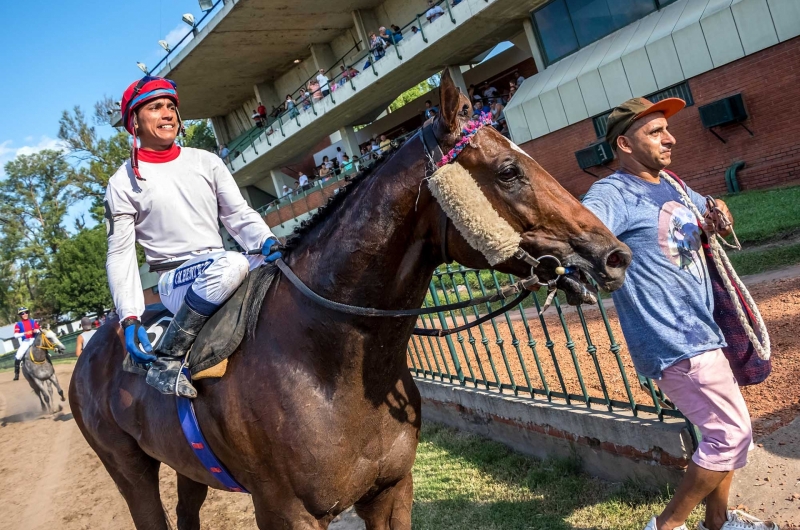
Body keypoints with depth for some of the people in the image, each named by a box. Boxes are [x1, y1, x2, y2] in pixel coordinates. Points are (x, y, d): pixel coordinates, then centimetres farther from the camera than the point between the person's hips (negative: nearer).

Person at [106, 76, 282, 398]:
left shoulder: (206, 162, 11)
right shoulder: (123, 183, 1)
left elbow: (239, 214, 7)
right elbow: (120, 254, -2)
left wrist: (266, 241, -15)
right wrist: (130, 318, -13)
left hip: (218, 268, 4)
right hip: (174, 280, -4)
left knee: (278, 265, -21)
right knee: (229, 264, -35)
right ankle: (165, 360, -25)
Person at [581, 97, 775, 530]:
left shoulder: (671, 185, 11)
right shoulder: (614, 193, -17)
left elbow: (710, 209, 31)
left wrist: (718, 212, 8)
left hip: (701, 331, 10)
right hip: (673, 341, -9)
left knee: (725, 430, 20)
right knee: (732, 433, -4)